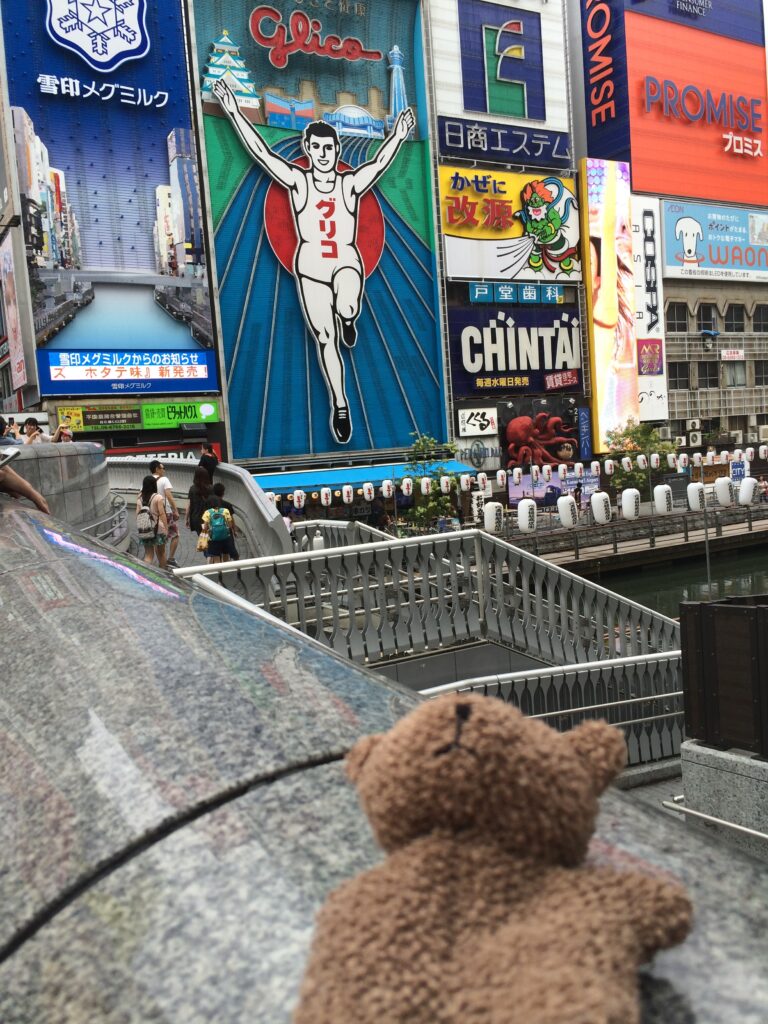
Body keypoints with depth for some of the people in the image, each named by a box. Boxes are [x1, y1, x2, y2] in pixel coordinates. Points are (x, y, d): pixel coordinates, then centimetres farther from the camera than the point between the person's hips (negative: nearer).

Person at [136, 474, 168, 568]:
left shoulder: (140, 497, 3)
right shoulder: (158, 498, -11)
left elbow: (137, 514, 5)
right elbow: (162, 514, -13)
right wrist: (166, 529, -8)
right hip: (158, 529, -3)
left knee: (148, 554, 9)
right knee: (161, 553, 15)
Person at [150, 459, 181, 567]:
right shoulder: (164, 479, -8)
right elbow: (169, 496, -18)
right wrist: (176, 510, -19)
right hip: (167, 512, -5)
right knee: (174, 535, 10)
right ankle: (171, 559, 0)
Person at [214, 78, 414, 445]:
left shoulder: (351, 183, 2)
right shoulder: (297, 180, 2)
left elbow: (379, 162, -11)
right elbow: (260, 151, -3)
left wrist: (398, 136, -25)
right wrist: (234, 112, -8)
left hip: (347, 262, -1)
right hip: (310, 266, 1)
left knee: (346, 308, -35)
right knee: (324, 338, 2)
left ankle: (347, 318, 5)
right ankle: (340, 405, 14)